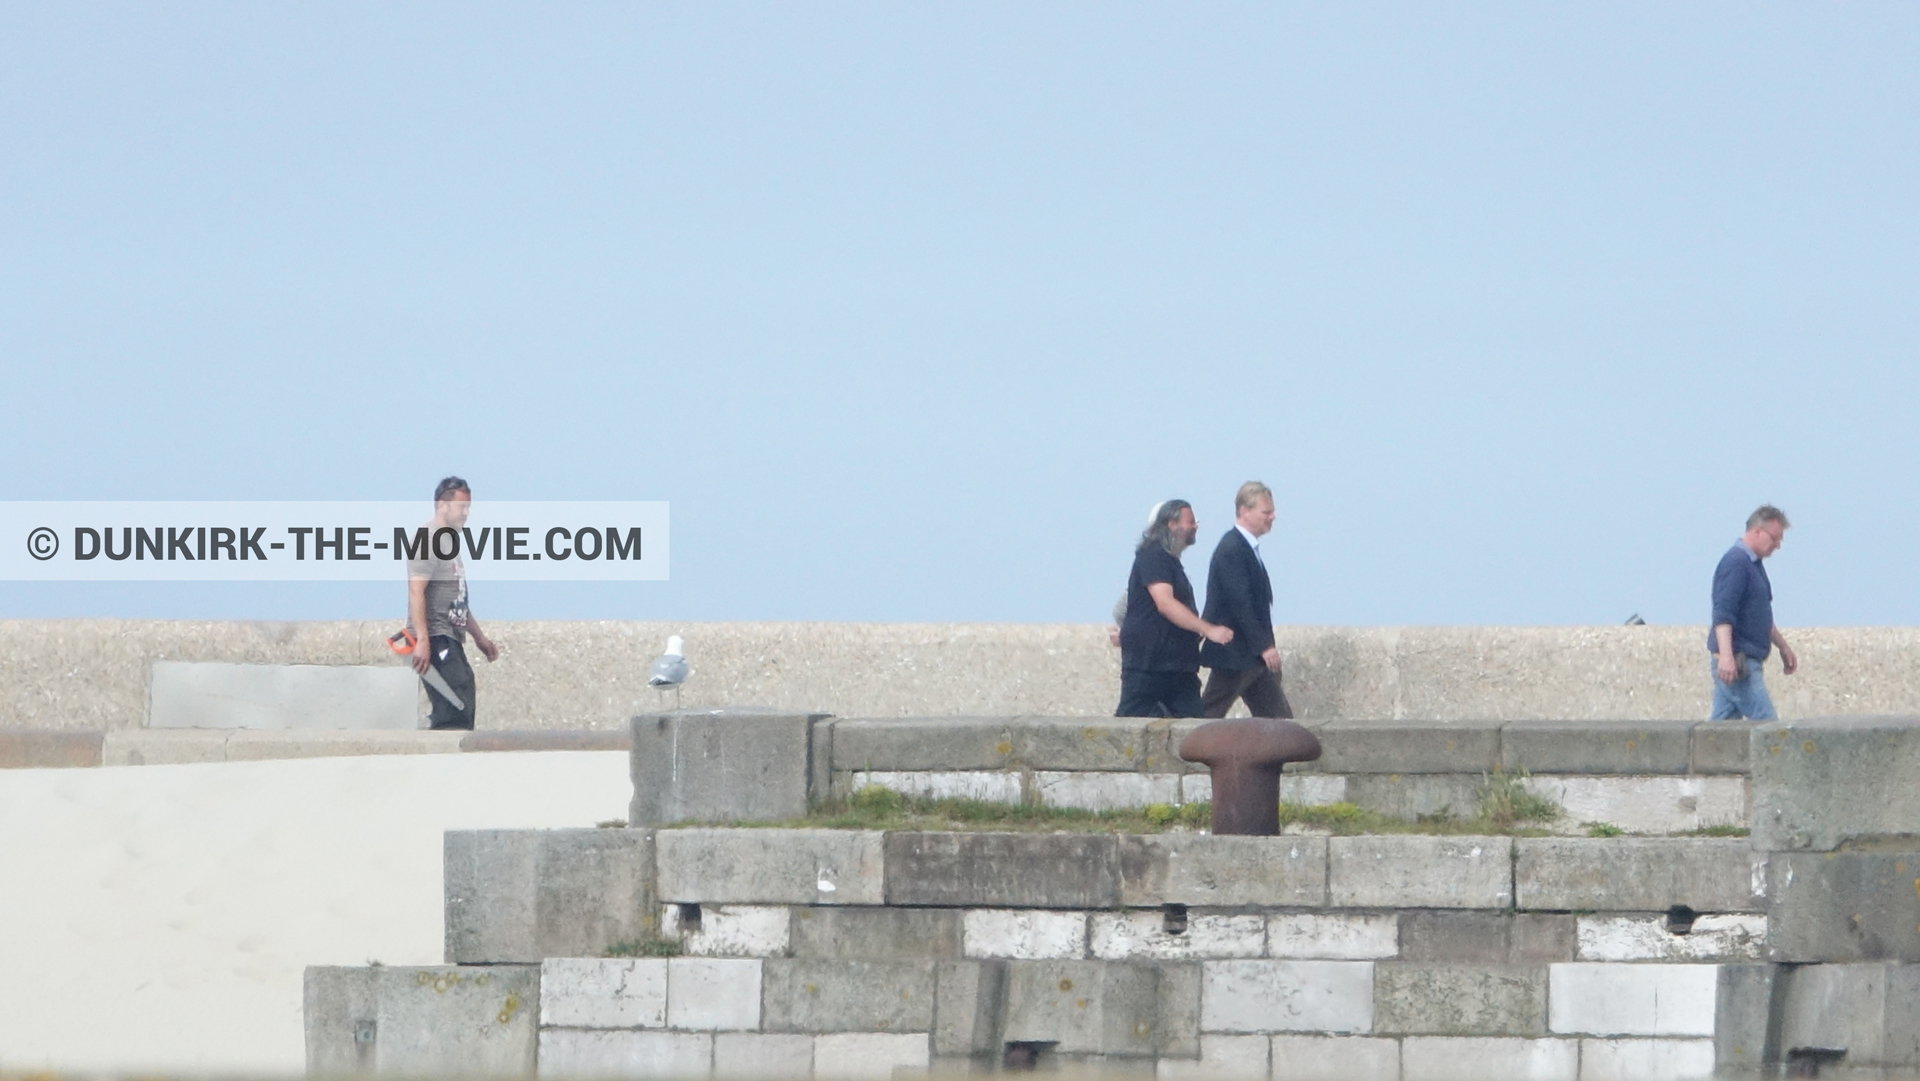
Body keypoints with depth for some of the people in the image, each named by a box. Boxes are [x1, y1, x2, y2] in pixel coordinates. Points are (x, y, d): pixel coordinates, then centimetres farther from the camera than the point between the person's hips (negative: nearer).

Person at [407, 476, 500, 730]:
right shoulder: (427, 540, -9)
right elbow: (416, 591, -19)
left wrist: (479, 637, 30)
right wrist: (422, 640, -27)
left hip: (451, 641, 10)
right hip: (435, 639, -10)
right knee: (456, 711, -19)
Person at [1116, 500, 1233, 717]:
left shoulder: (1170, 560, 18)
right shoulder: (1153, 557, -11)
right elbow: (1165, 604, -23)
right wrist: (1208, 630, -26)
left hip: (1177, 664, 9)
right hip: (1147, 664, -9)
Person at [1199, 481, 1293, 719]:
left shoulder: (1247, 548, 14)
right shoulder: (1231, 549, -16)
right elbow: (1239, 602, -22)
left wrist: (1266, 646, 15)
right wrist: (1264, 646, -23)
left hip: (1254, 655, 10)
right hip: (1234, 654, -10)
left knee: (1279, 718, 6)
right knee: (1208, 716, -3)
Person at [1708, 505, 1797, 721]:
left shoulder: (1753, 564, 18)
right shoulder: (1736, 563, -13)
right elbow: (1722, 614, -23)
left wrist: (1783, 647, 35)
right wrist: (1726, 655, -32)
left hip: (1745, 660, 10)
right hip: (1737, 660, -10)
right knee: (1765, 724, -11)